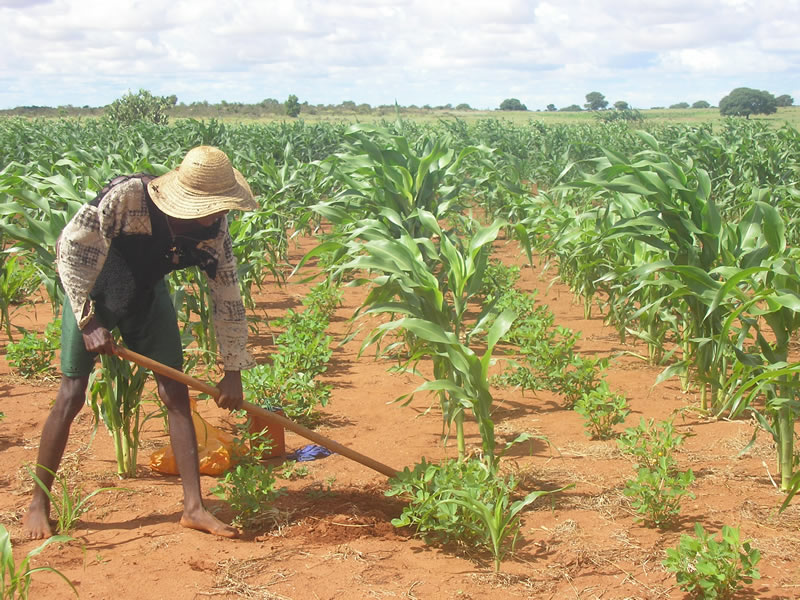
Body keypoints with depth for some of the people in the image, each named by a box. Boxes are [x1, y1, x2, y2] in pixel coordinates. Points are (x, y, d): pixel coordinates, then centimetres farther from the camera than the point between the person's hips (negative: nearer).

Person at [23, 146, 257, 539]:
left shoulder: (213, 230, -20)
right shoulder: (125, 197, -34)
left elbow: (228, 296, -10)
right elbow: (72, 249, -26)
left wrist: (233, 370, -9)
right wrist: (89, 321, -27)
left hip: (148, 294, 4)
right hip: (92, 291, -4)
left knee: (176, 394, -3)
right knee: (72, 394, -7)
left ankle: (194, 507, 2)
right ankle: (38, 505, 8)